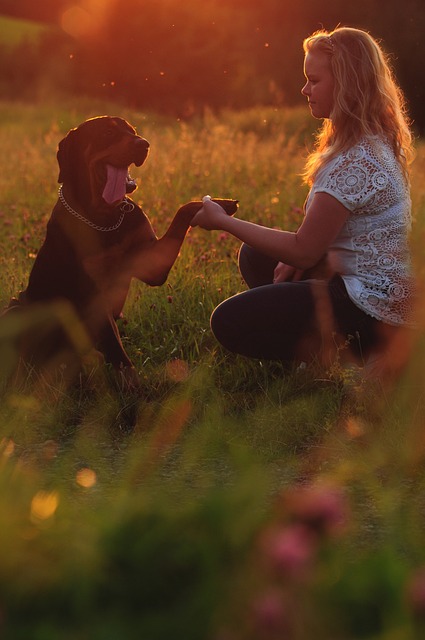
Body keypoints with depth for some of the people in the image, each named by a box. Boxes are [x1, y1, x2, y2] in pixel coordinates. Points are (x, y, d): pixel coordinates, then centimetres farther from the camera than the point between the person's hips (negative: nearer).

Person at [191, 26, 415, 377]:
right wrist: (298, 258, -1)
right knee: (254, 258, 22)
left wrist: (223, 221, -11)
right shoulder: (377, 142, 7)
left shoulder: (355, 163, -24)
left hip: (371, 307, -10)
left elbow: (304, 252, -19)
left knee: (229, 322, -7)